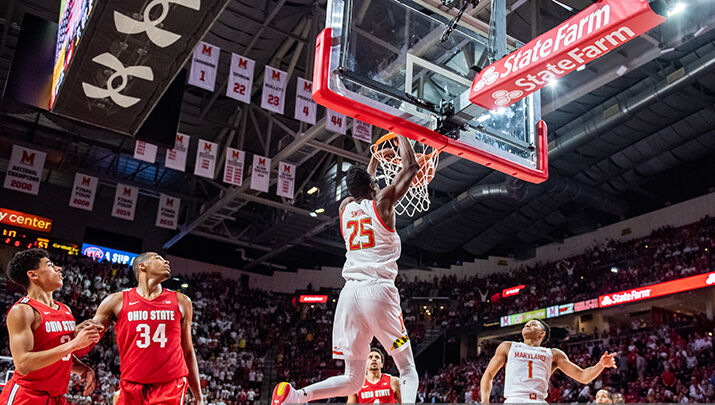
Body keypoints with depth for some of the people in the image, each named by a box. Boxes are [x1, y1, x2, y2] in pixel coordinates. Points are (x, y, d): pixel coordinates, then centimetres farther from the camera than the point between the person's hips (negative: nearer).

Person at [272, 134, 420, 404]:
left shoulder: (346, 207, 18)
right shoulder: (381, 203, 5)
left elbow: (362, 187, 41)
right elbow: (411, 166, 11)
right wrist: (400, 134, 24)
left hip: (350, 291, 5)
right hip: (379, 291, -5)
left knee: (352, 380, 12)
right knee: (408, 370, 7)